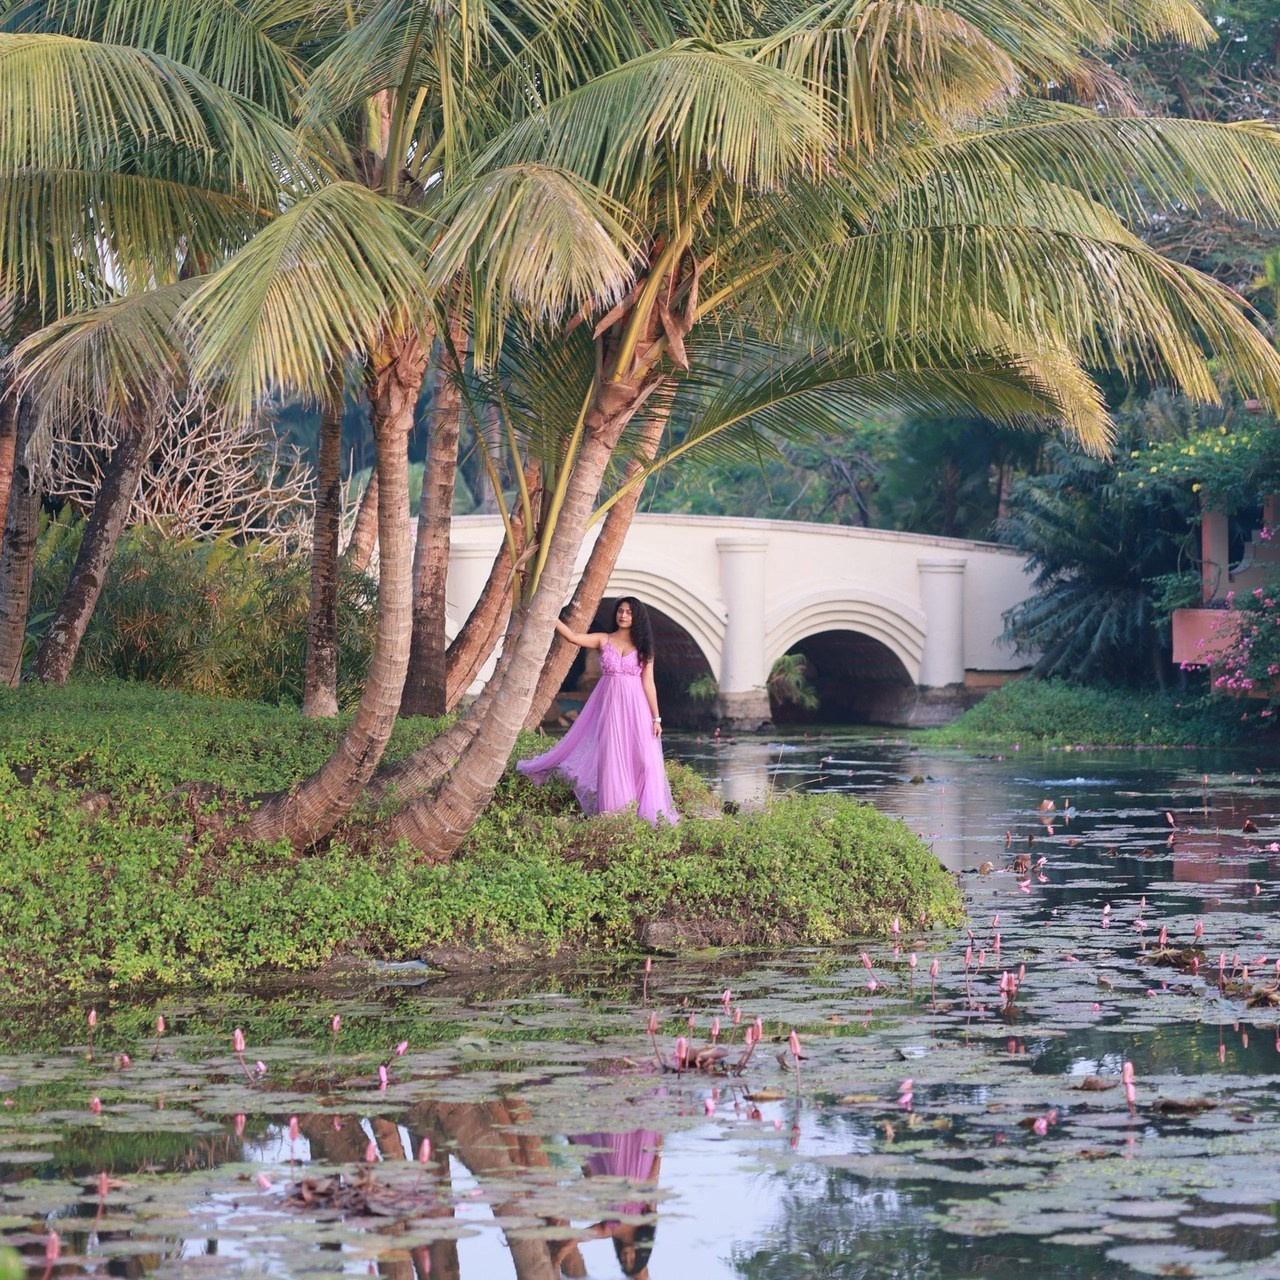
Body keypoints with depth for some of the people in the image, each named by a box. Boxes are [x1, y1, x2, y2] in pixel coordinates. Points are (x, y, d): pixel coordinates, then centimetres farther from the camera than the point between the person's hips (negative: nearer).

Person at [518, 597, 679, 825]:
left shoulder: (643, 648, 5)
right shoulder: (603, 640, 6)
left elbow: (648, 684, 3)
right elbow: (573, 637, -6)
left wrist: (655, 718, -1)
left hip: (635, 707, -1)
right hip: (609, 705, 1)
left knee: (642, 758, -4)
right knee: (611, 758, 0)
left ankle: (648, 814, 1)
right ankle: (614, 814, 5)